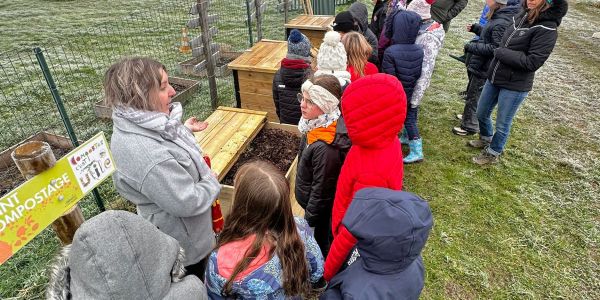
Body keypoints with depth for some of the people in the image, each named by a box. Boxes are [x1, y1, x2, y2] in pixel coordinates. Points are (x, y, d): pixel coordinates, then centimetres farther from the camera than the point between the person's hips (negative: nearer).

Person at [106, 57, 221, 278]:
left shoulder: (142, 124, -9)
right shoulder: (146, 154, -40)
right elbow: (188, 202, -32)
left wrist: (185, 130, 9)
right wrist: (212, 182, -15)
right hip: (185, 246, -8)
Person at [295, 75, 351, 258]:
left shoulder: (326, 148, -37)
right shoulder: (319, 125, -9)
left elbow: (322, 190, -26)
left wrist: (309, 221, -11)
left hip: (322, 211, -8)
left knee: (321, 247, 17)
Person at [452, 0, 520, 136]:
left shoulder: (501, 23, -25)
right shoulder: (498, 17, 4)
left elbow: (495, 48, -26)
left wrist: (471, 47, -21)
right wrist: (476, 28, 7)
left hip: (484, 68, -9)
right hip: (481, 65, 9)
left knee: (473, 96, 3)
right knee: (472, 93, 24)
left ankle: (469, 126, 17)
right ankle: (469, 116, 43)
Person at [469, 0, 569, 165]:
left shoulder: (547, 28, -19)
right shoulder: (522, 15, 2)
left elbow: (532, 62, -23)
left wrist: (500, 52, -18)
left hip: (515, 86, -7)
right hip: (494, 78, 7)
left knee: (502, 124, 9)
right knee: (481, 113, 21)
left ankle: (492, 154, 31)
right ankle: (486, 139, 48)